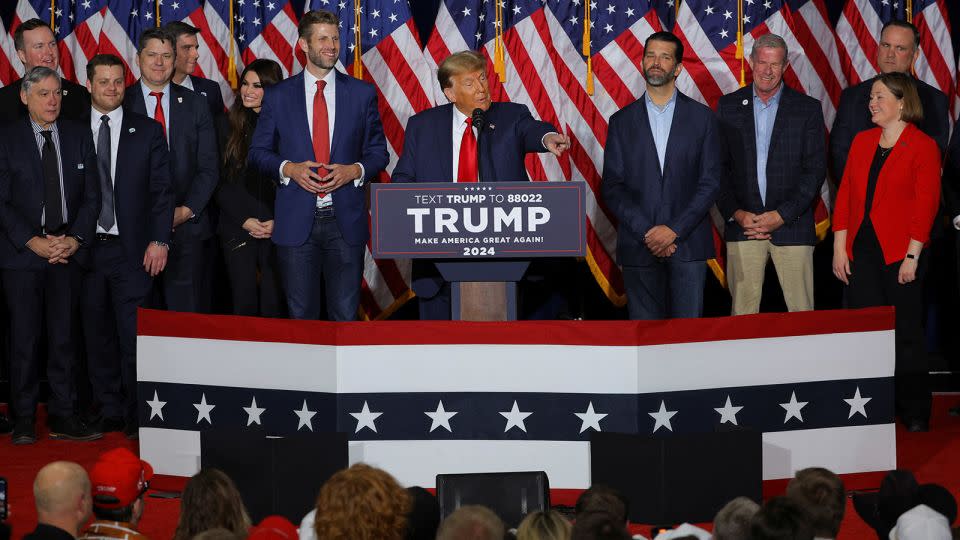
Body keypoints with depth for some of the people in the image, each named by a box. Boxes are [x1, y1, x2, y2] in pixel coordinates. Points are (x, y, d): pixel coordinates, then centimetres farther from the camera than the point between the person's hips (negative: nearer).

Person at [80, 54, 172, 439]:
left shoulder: (147, 131, 5)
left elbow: (161, 189, 3)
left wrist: (159, 240, -5)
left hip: (132, 248, -2)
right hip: (86, 247, 2)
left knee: (133, 333, -5)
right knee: (97, 334, 6)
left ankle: (136, 415, 2)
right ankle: (108, 411, 15)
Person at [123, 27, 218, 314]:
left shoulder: (194, 104, 10)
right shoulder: (120, 103, 4)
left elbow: (208, 168, 7)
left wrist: (186, 210, -7)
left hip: (186, 226, 1)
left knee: (187, 311, -1)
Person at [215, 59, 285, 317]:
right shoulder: (231, 126, 7)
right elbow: (222, 184, 7)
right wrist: (244, 220, -4)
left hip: (277, 229, -2)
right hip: (237, 230, 2)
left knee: (274, 305, -3)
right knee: (244, 302, 2)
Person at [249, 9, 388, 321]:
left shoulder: (362, 93, 6)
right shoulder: (278, 96, 5)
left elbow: (378, 152, 10)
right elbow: (258, 152, 8)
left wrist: (355, 170, -10)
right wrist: (288, 168, -11)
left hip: (345, 221, 0)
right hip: (296, 221, 0)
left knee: (346, 315, 2)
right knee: (301, 316, 5)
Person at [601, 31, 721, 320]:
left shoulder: (702, 118, 6)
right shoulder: (622, 121, 9)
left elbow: (710, 182, 1)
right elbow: (612, 187, 3)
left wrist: (674, 230, -10)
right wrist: (646, 232, -10)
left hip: (688, 244, -1)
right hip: (638, 247, 1)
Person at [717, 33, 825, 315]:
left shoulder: (808, 109, 5)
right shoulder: (728, 106, 9)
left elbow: (815, 169, 0)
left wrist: (782, 215, -9)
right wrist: (735, 213, -6)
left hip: (792, 225, -1)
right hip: (742, 225, 1)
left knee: (801, 312, -3)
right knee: (743, 310, 0)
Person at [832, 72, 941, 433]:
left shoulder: (923, 147, -4)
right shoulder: (862, 142, 12)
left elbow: (926, 204, -8)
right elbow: (845, 196, 11)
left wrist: (912, 256, -13)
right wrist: (839, 247, 4)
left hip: (900, 254, -5)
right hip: (861, 251, 5)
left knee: (905, 333, 1)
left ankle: (915, 412, 11)